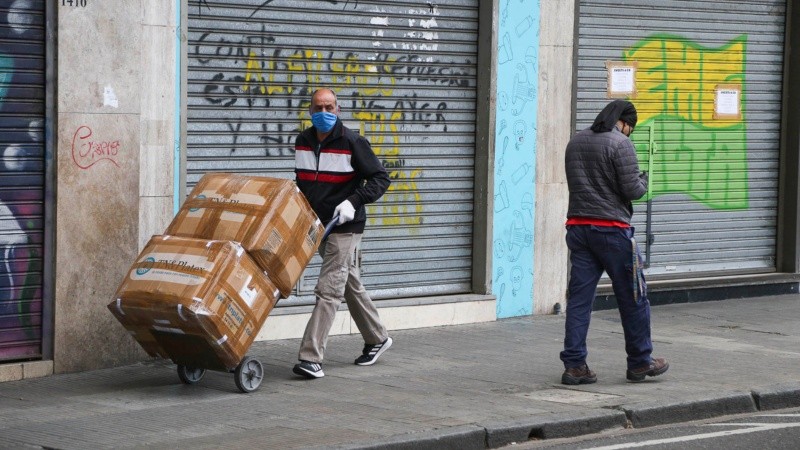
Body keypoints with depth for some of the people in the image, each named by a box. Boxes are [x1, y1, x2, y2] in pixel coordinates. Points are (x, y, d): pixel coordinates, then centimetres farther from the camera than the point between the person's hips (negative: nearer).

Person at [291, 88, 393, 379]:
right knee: (350, 285, 19)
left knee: (328, 290, -13)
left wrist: (353, 202, -22)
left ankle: (311, 358, -17)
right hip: (318, 225, 7)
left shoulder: (352, 143, -13)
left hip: (344, 227, -7)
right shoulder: (303, 142, 7)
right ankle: (377, 339, 35)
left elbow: (380, 178, -11)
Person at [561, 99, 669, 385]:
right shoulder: (620, 143, -11)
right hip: (612, 229, -6)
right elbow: (632, 190, -14)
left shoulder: (575, 142, 11)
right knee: (633, 297, 7)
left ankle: (574, 364, 2)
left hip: (577, 228, 6)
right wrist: (644, 180, 8)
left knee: (579, 298, 6)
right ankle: (640, 363, 16)